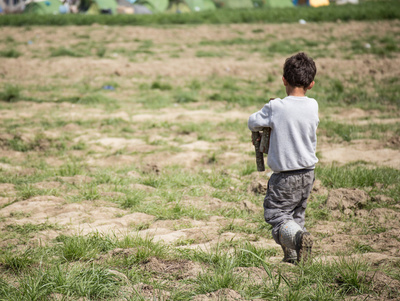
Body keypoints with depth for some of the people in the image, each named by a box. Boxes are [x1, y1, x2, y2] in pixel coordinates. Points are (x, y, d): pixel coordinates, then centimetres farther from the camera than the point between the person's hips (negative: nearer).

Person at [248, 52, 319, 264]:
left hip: (285, 175, -5)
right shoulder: (313, 106, -3)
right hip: (308, 172, 5)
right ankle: (292, 255, 16)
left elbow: (252, 123, -3)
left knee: (276, 215, 1)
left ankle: (297, 236, -26)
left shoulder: (275, 107, -17)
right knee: (297, 213, 20)